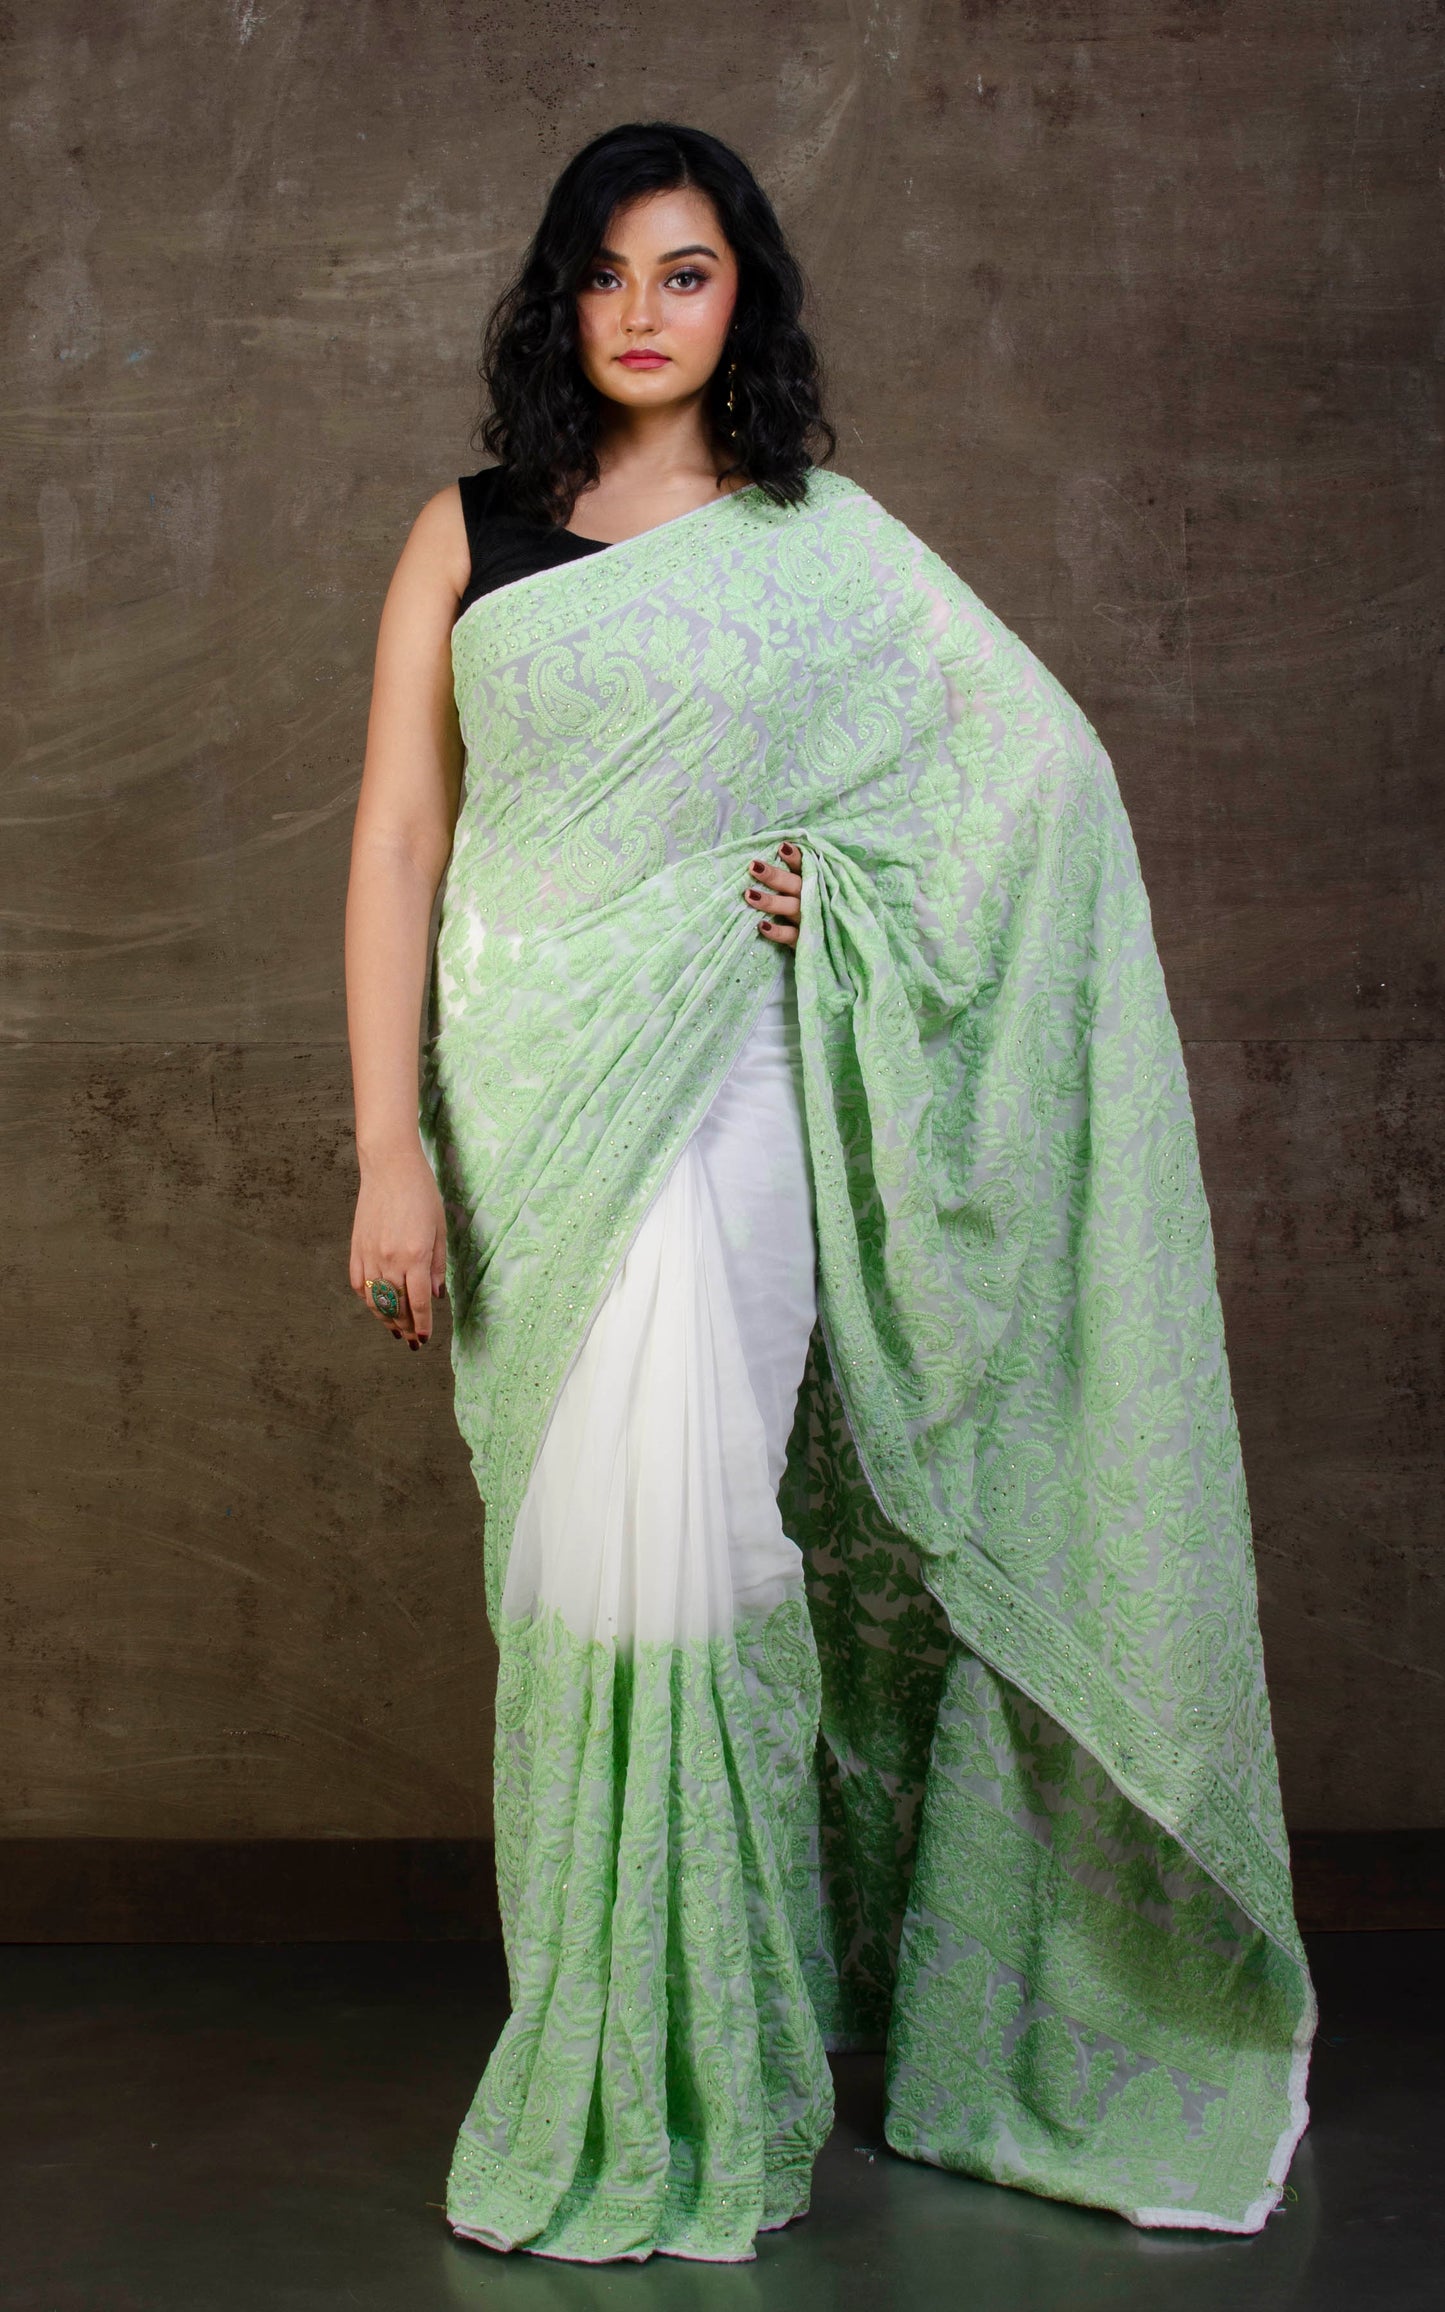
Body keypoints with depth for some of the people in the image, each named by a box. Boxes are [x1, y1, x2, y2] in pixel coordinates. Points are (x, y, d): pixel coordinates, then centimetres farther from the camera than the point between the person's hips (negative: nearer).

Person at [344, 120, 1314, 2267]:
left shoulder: (822, 543, 7)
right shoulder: (469, 537, 10)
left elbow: (1045, 762, 10)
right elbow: (397, 842, 4)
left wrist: (841, 877, -6)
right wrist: (391, 1151, -5)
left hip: (717, 1090, -2)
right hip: (518, 1101, 2)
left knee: (660, 1554, -9)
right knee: (564, 1577, 6)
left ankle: (674, 2099, 4)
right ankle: (594, 2045, 20)